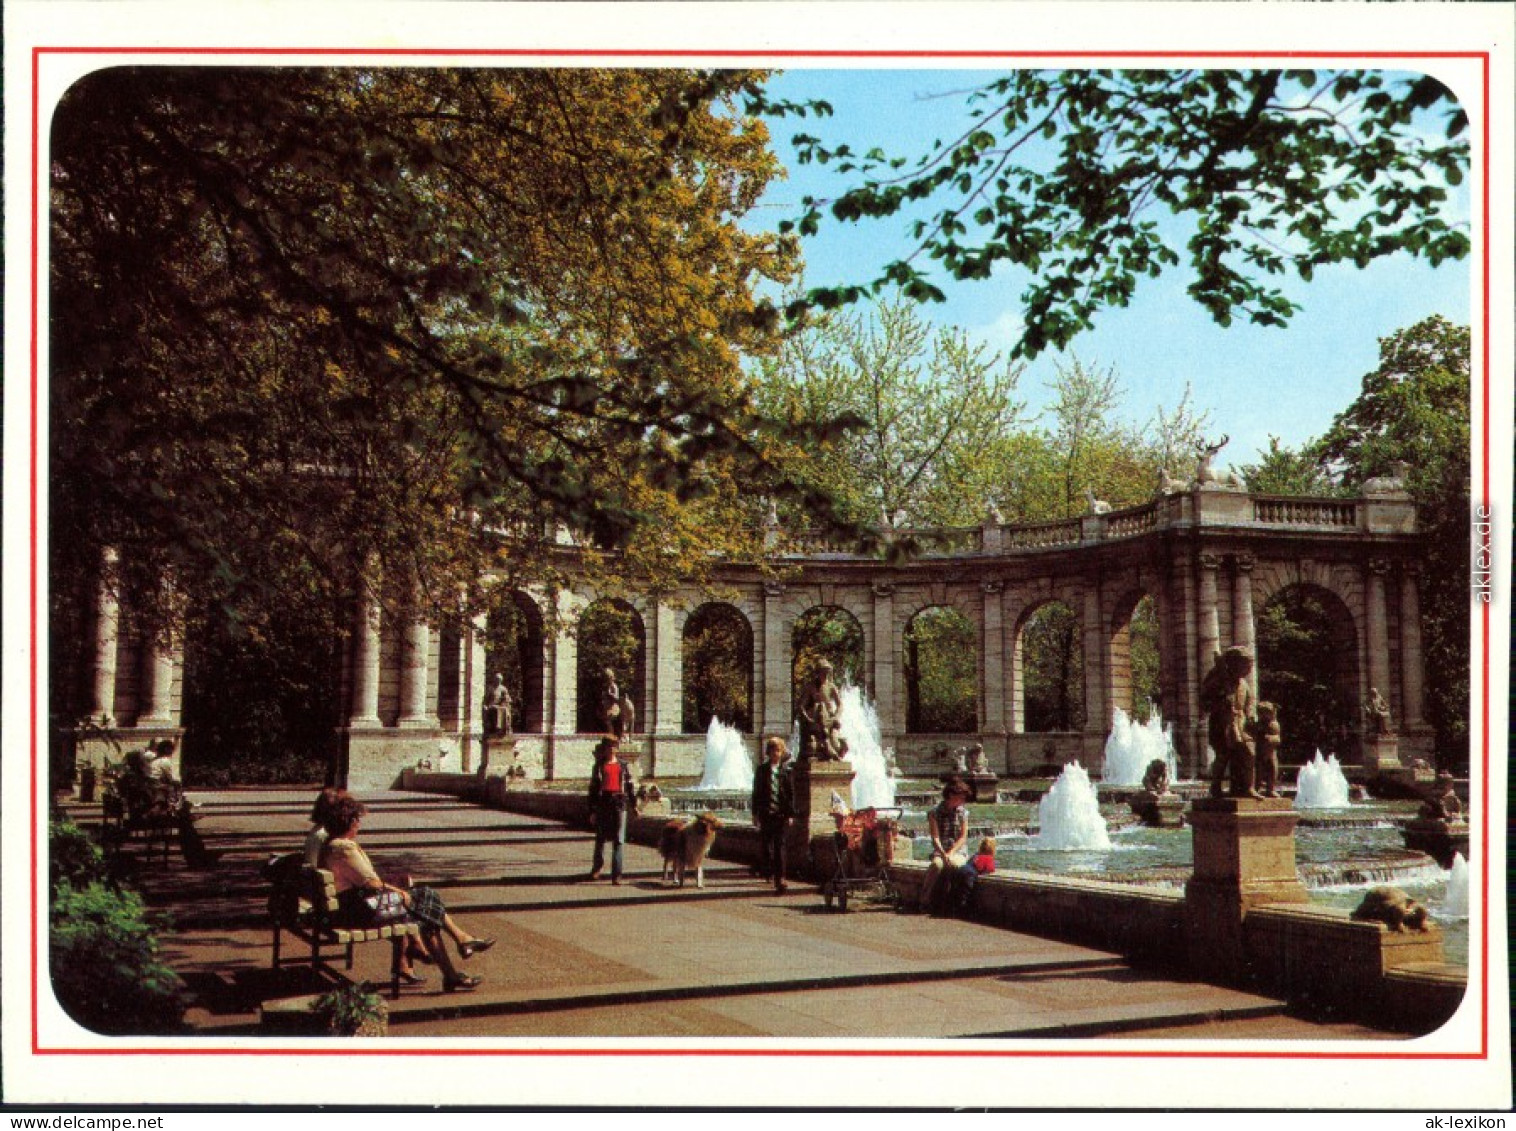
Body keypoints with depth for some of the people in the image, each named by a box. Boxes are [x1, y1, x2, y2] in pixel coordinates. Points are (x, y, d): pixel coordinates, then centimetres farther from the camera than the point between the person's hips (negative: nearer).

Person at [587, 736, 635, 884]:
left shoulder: (623, 766, 10)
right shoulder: (598, 767, 7)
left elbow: (631, 786, 13)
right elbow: (593, 788, 6)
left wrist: (634, 805, 8)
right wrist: (592, 810, 1)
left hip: (620, 804, 0)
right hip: (602, 804, 0)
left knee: (619, 840, -3)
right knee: (600, 838, 11)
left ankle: (616, 875, -2)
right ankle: (598, 866, 33)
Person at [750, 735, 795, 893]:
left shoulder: (786, 771, 3)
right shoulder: (762, 770, 5)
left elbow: (791, 794, 4)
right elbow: (756, 792, 6)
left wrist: (791, 814, -2)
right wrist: (755, 813, 1)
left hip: (782, 814, -1)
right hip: (766, 813, 1)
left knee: (779, 847, -4)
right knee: (765, 845, 5)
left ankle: (779, 878, -4)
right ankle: (767, 871, 24)